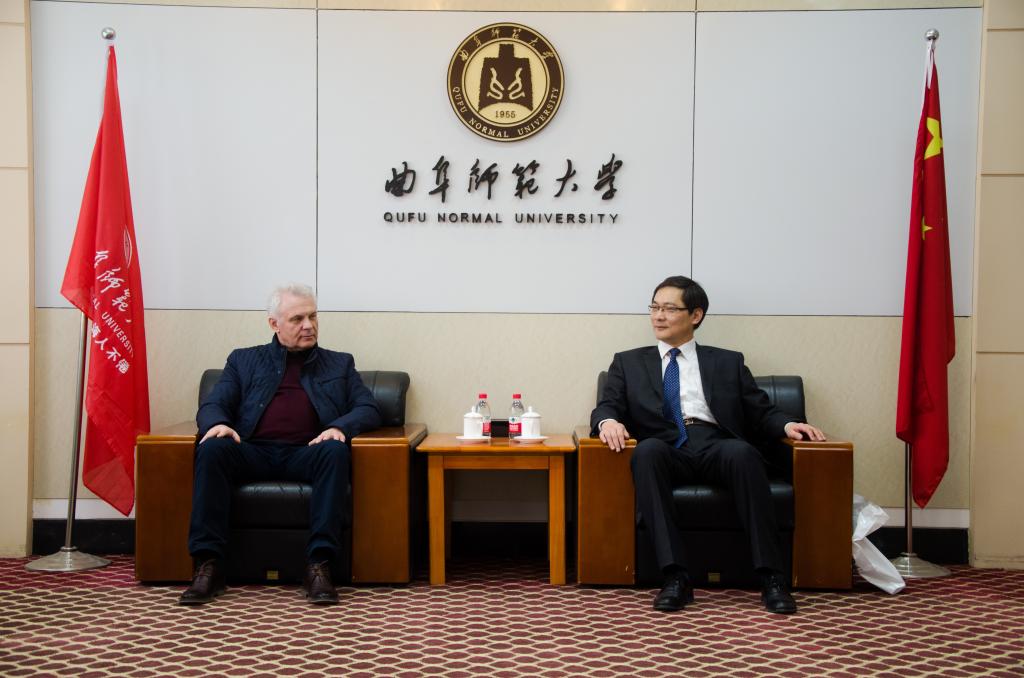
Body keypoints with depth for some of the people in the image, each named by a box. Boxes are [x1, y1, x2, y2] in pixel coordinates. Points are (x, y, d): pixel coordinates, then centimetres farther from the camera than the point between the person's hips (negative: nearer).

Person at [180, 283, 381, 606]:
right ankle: (208, 564, -27)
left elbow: (369, 409, 12)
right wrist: (217, 423, -13)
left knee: (335, 451, -33)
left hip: (306, 453, 0)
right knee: (212, 448, -29)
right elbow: (212, 405, 13)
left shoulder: (339, 364, 22)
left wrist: (340, 427, -11)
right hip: (253, 452, 1)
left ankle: (318, 564, -34)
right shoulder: (244, 360, 23)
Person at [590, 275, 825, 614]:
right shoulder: (628, 362, 23)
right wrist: (608, 421, -13)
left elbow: (760, 413, 18)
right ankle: (675, 577, -36)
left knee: (744, 453, -34)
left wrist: (786, 424, -4)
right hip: (665, 449, 0)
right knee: (647, 450, -36)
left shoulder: (728, 362, 23)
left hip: (716, 445, 0)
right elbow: (607, 406, 11)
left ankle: (771, 577, -30)